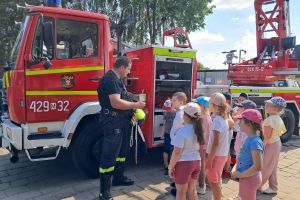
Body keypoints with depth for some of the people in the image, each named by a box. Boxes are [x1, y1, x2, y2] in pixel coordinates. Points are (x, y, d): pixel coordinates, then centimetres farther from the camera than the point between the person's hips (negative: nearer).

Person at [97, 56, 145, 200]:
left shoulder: (117, 79, 15)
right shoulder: (111, 79, -18)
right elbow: (116, 103, -27)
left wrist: (132, 107, 10)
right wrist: (135, 105, -17)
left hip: (121, 122, 11)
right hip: (112, 122, -11)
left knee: (122, 151, 21)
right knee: (109, 156, -5)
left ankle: (118, 178, 37)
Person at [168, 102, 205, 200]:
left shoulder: (182, 131, -21)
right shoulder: (199, 129, 3)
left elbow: (177, 152, -19)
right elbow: (200, 148, 12)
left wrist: (171, 167, -9)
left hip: (184, 163, -7)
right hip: (196, 162, 7)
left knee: (181, 192, 9)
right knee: (192, 190, 20)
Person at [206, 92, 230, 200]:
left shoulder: (217, 120, -21)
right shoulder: (223, 118, 6)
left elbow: (216, 143, -23)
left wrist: (210, 159, -19)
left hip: (217, 155, -9)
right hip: (222, 154, 9)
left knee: (214, 182, 6)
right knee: (215, 180, 22)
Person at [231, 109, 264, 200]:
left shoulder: (255, 141, -25)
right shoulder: (249, 139, 2)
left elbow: (258, 166, -29)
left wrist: (240, 175, -20)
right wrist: (235, 169, 1)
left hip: (249, 179, -9)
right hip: (246, 178, 9)